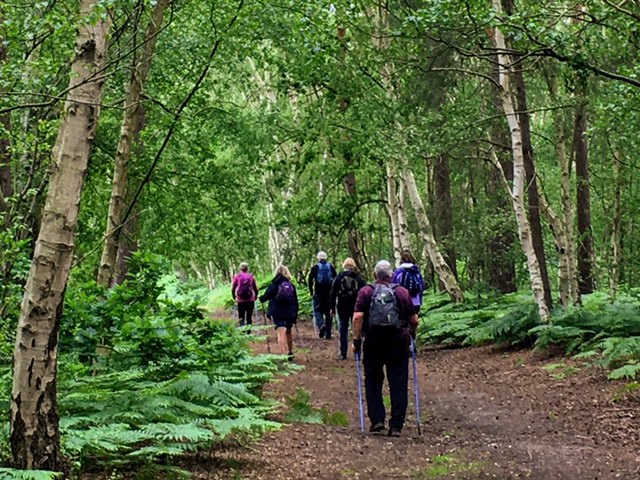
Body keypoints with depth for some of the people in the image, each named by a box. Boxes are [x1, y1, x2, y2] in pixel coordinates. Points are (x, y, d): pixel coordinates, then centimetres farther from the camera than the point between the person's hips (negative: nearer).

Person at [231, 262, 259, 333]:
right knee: (249, 317, 12)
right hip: (250, 300, 1)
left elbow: (233, 288, -1)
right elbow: (255, 288, 5)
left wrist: (234, 298, 11)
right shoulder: (251, 276, 2)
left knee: (241, 317, 4)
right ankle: (249, 332, 13)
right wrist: (255, 297, 19)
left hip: (240, 300, -1)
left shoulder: (237, 276, 0)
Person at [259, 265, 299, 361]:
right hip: (290, 314, 4)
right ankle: (290, 353, 33)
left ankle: (284, 354, -24)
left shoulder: (273, 285, -5)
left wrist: (260, 298, 25)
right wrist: (295, 315, 15)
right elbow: (296, 302, 8)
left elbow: (266, 296, 2)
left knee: (281, 333, -9)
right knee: (288, 333, 22)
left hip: (278, 313, -4)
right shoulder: (291, 286, 5)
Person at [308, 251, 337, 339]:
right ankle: (328, 333, 7)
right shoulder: (331, 267, 6)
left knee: (317, 310, 7)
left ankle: (321, 325, -22)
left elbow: (310, 280, -3)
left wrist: (311, 291, 7)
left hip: (319, 293, -2)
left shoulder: (315, 268, -1)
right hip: (329, 293, 2)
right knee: (328, 312, 7)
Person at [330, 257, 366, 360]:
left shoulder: (338, 278, 1)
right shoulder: (359, 278, 1)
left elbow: (333, 294, 1)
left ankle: (343, 353, 5)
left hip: (342, 308, 0)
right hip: (356, 307, 0)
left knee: (343, 330, 6)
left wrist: (332, 308, 5)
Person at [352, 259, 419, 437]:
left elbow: (357, 317, -10)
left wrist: (356, 340, -3)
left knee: (373, 382, 14)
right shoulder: (402, 292, 5)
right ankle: (396, 425, 3)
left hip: (373, 343, 0)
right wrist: (411, 335, 22)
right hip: (398, 343, 0)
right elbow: (414, 320, 4)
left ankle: (377, 420, 7)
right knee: (398, 384, 5)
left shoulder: (366, 292, 2)